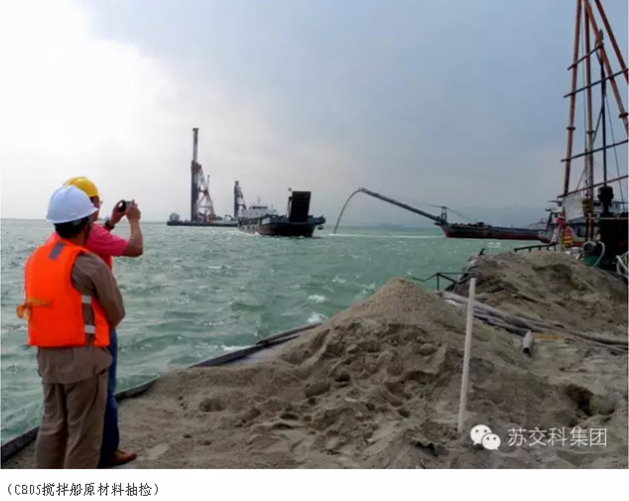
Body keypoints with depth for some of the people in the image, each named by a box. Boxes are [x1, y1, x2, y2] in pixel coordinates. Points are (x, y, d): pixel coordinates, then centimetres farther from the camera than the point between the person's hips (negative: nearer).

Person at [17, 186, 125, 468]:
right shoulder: (90, 265, -17)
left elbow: (40, 305, 14)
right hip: (83, 357, -8)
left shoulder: (35, 260, 4)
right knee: (84, 433, 4)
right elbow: (116, 313, -5)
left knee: (52, 426, 20)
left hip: (48, 356, 8)